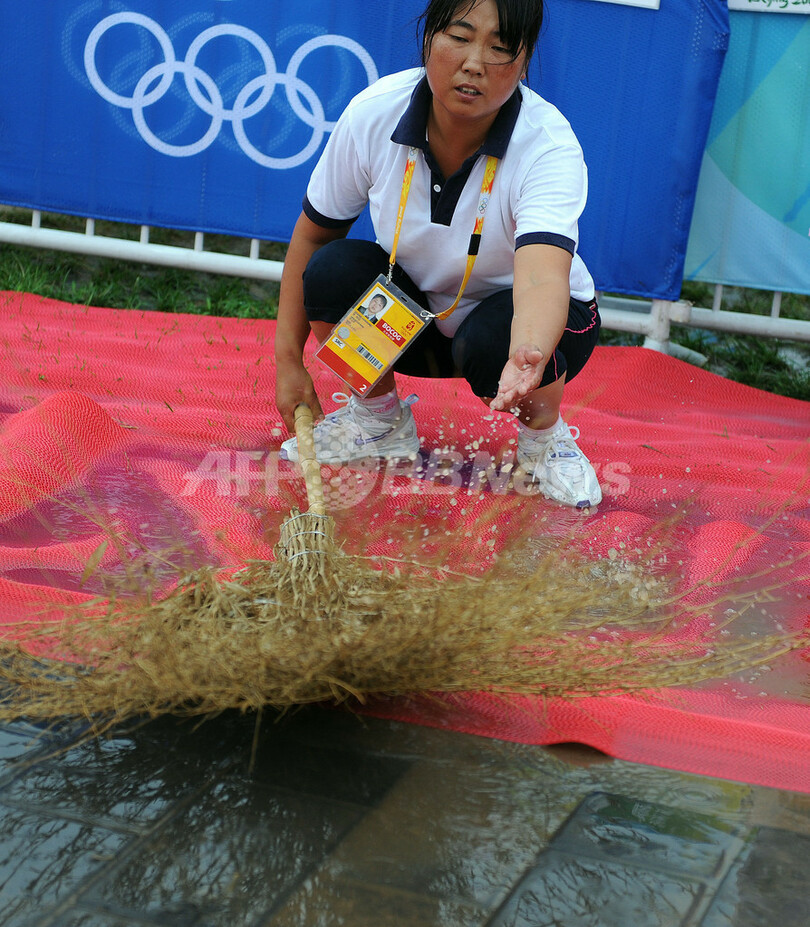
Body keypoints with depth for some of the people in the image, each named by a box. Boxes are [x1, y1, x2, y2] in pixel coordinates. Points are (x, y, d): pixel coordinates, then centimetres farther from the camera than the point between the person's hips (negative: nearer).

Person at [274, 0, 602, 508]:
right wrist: (289, 360, -9)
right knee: (333, 269, -25)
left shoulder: (550, 146, -31)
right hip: (416, 315, 3)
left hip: (537, 319, -3)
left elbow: (542, 279, -48)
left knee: (493, 338, -37)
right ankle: (382, 421, 2)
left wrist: (528, 356, -70)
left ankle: (545, 437, -1)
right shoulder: (372, 113, -21)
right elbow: (312, 234, -7)